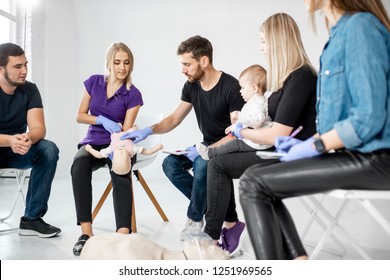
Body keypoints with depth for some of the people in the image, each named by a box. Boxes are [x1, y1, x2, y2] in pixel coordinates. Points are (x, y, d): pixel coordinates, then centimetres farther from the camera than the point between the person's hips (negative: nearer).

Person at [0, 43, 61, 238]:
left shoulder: (30, 90, -5)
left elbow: (39, 128, -16)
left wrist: (27, 139, -40)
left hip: (17, 150, 3)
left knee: (49, 150, -26)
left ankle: (32, 218, -18)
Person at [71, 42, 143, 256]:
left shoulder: (133, 94, -6)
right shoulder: (94, 82, 2)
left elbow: (126, 130, -11)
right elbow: (80, 116, 5)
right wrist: (103, 120, -14)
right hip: (93, 142, 2)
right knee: (79, 165, -33)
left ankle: (123, 233, -45)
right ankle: (86, 232, -35)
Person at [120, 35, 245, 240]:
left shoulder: (231, 87, -20)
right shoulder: (191, 87, 1)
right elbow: (174, 119, 6)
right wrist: (149, 130, -12)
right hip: (207, 146, 7)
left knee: (201, 165, -34)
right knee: (170, 164, -15)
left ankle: (195, 218, -7)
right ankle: (208, 207, -2)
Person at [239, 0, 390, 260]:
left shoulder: (361, 25, -14)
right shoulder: (341, 32, 14)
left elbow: (369, 118, -21)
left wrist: (313, 147, -12)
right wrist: (310, 142, 7)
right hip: (351, 152, 9)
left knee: (253, 184, -12)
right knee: (258, 175, 7)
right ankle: (297, 258, 2)